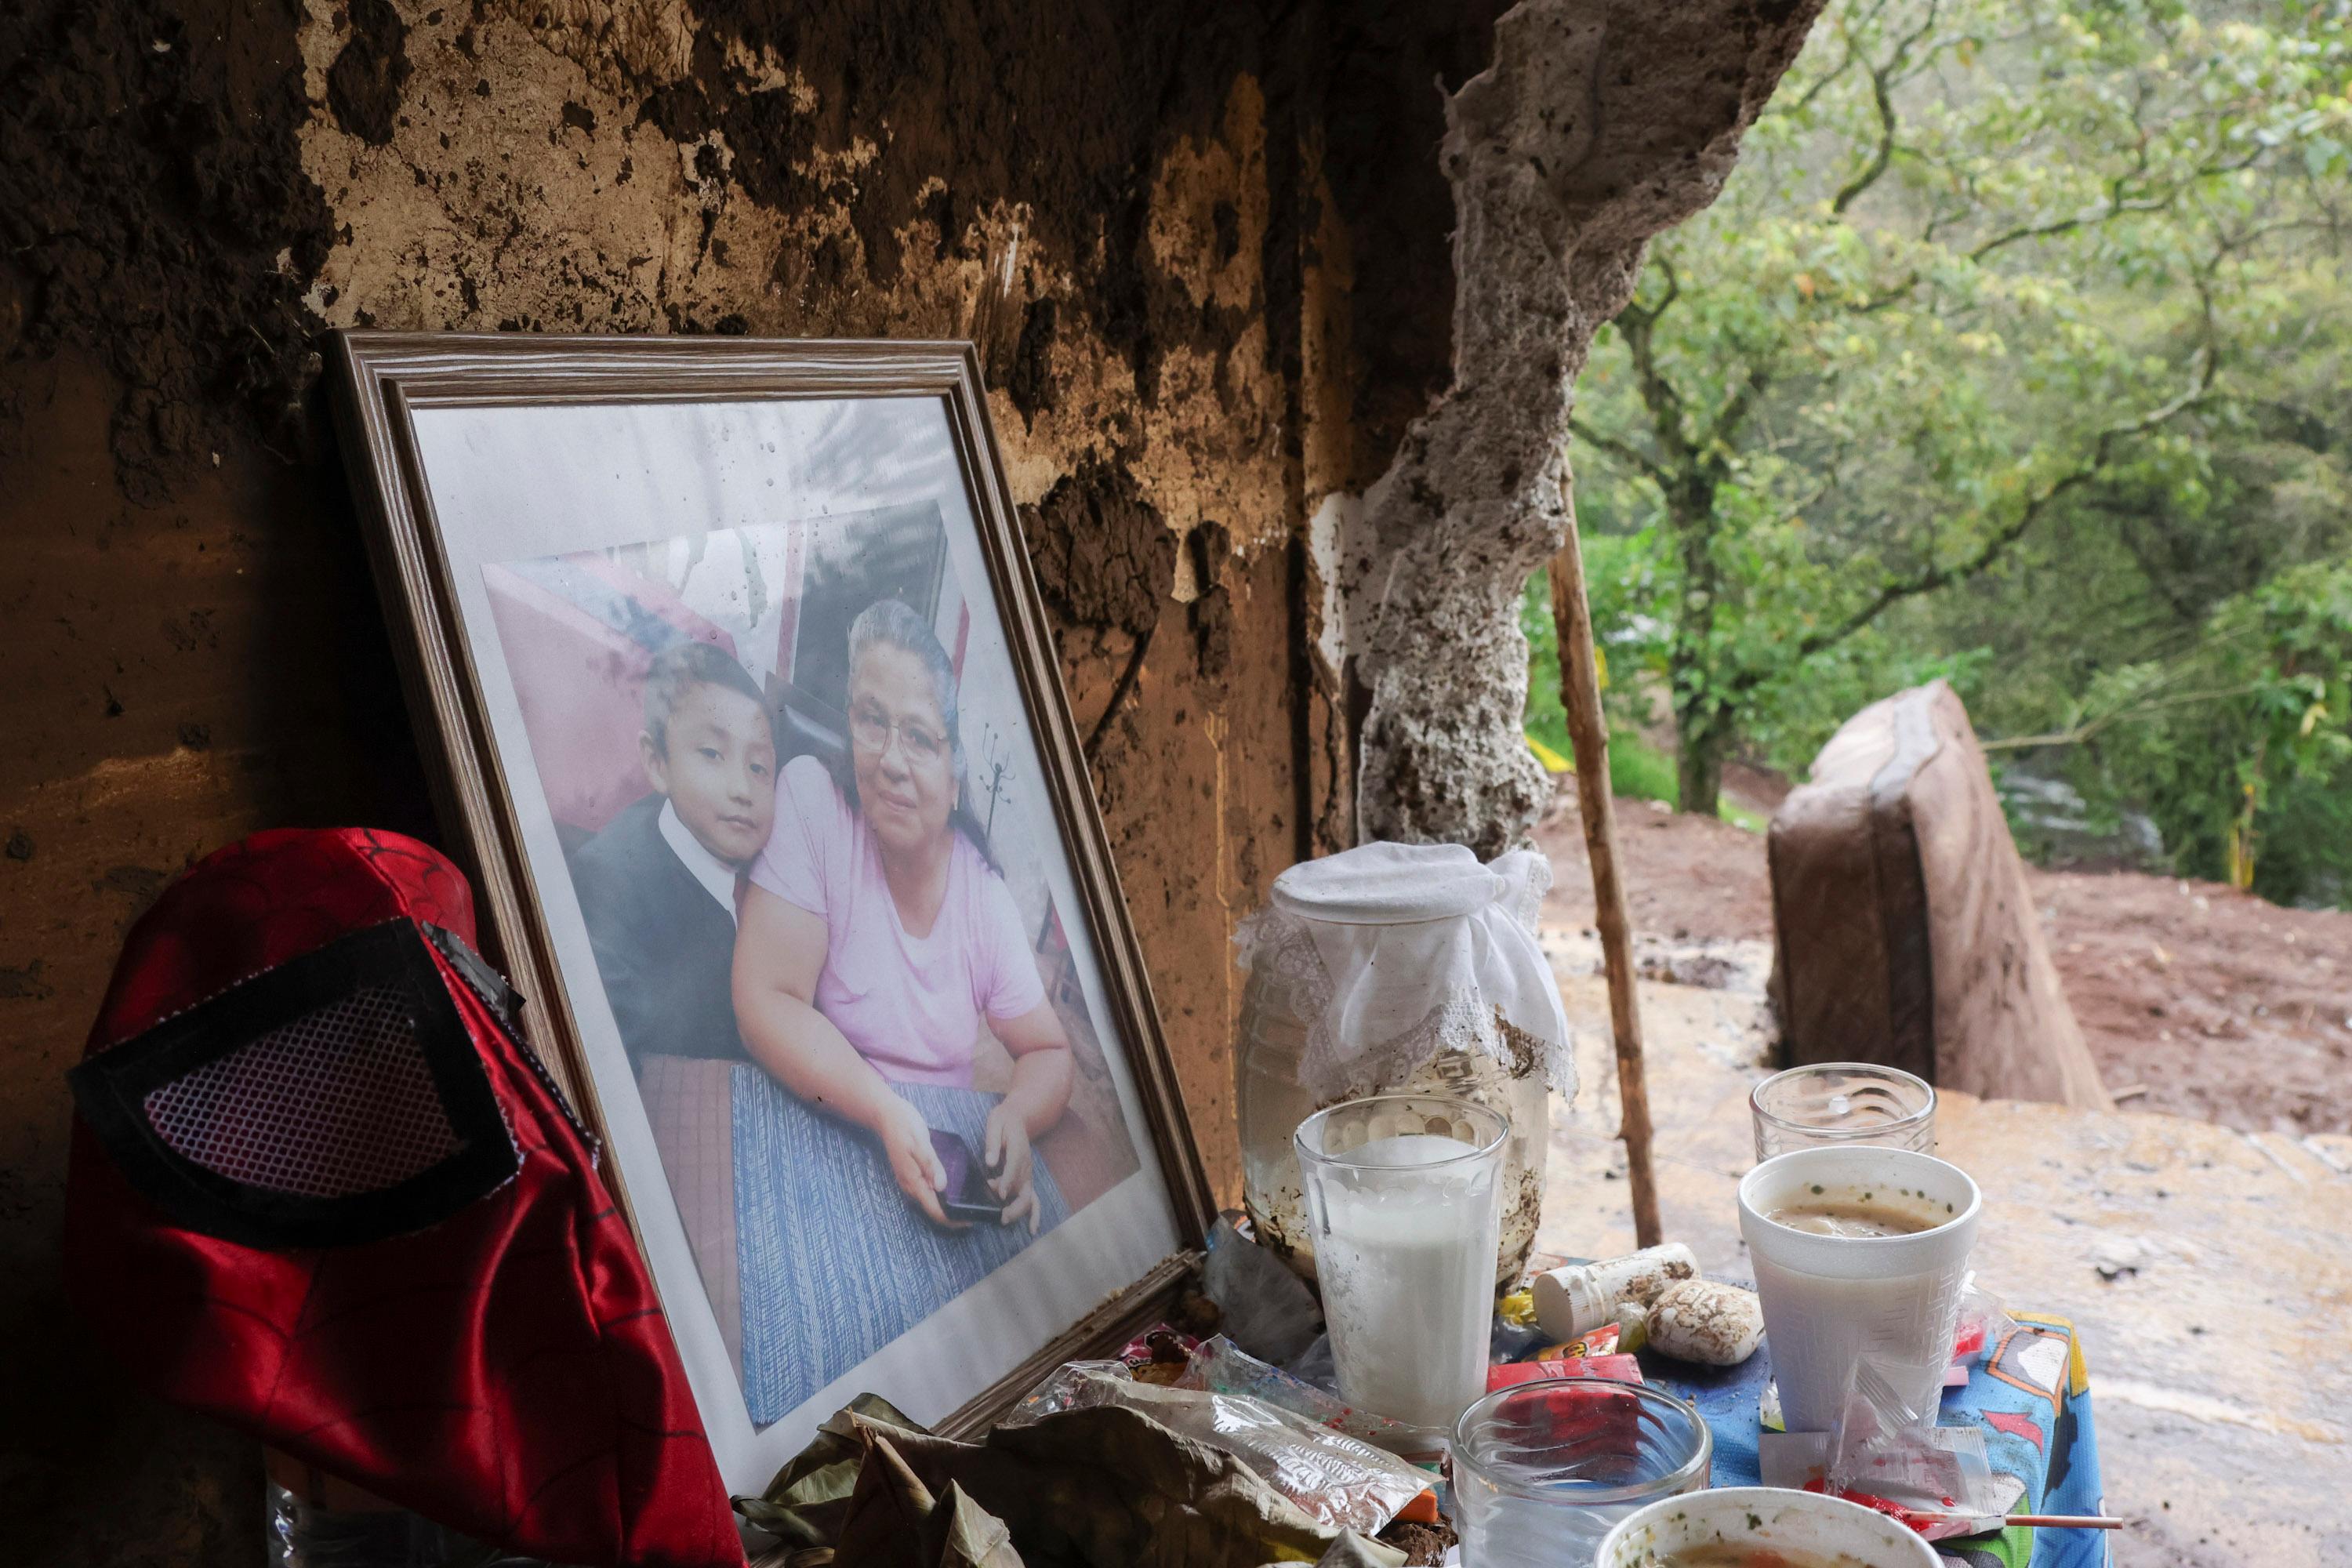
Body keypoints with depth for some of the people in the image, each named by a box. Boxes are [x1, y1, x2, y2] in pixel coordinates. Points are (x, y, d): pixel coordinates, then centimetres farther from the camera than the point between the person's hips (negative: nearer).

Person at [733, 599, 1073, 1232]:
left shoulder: (985, 893, -3)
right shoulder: (810, 798, -11)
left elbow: (1048, 1053, 6)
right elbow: (764, 1003, -16)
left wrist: (1016, 1116, -17)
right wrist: (885, 1111, -28)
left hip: (944, 1166, 4)